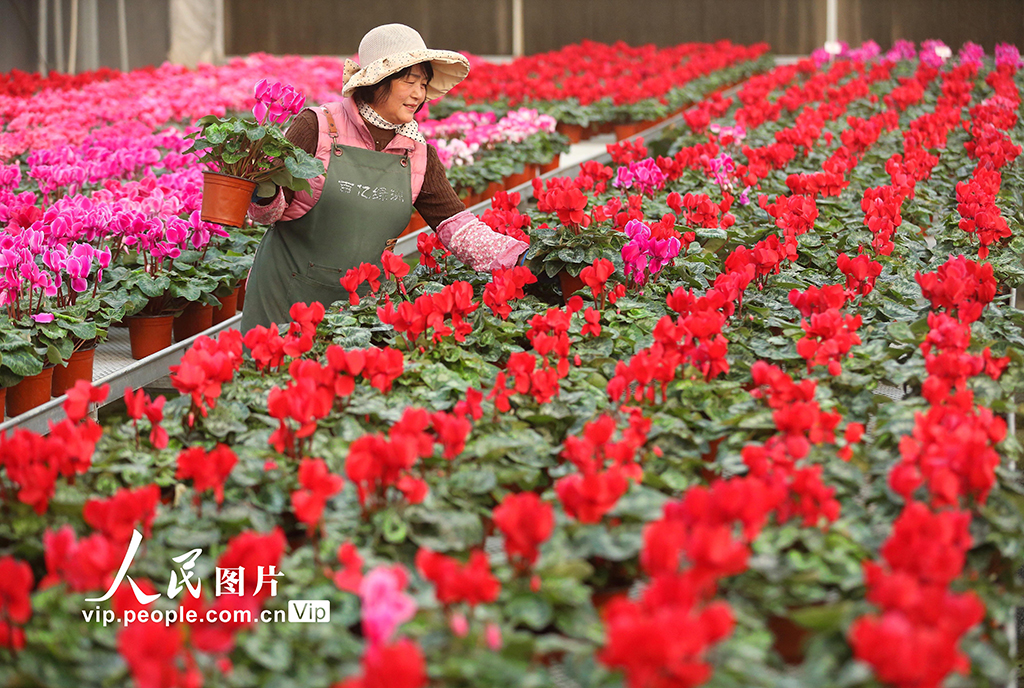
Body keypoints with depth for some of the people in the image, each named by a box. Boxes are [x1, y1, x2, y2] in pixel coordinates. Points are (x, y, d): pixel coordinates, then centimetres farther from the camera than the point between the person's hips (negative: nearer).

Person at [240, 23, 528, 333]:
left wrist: (519, 259, -13)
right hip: (287, 292, -3)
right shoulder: (317, 127, -10)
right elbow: (272, 212, -6)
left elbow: (454, 224, 0)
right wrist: (266, 194, -30)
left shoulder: (418, 153, 3)